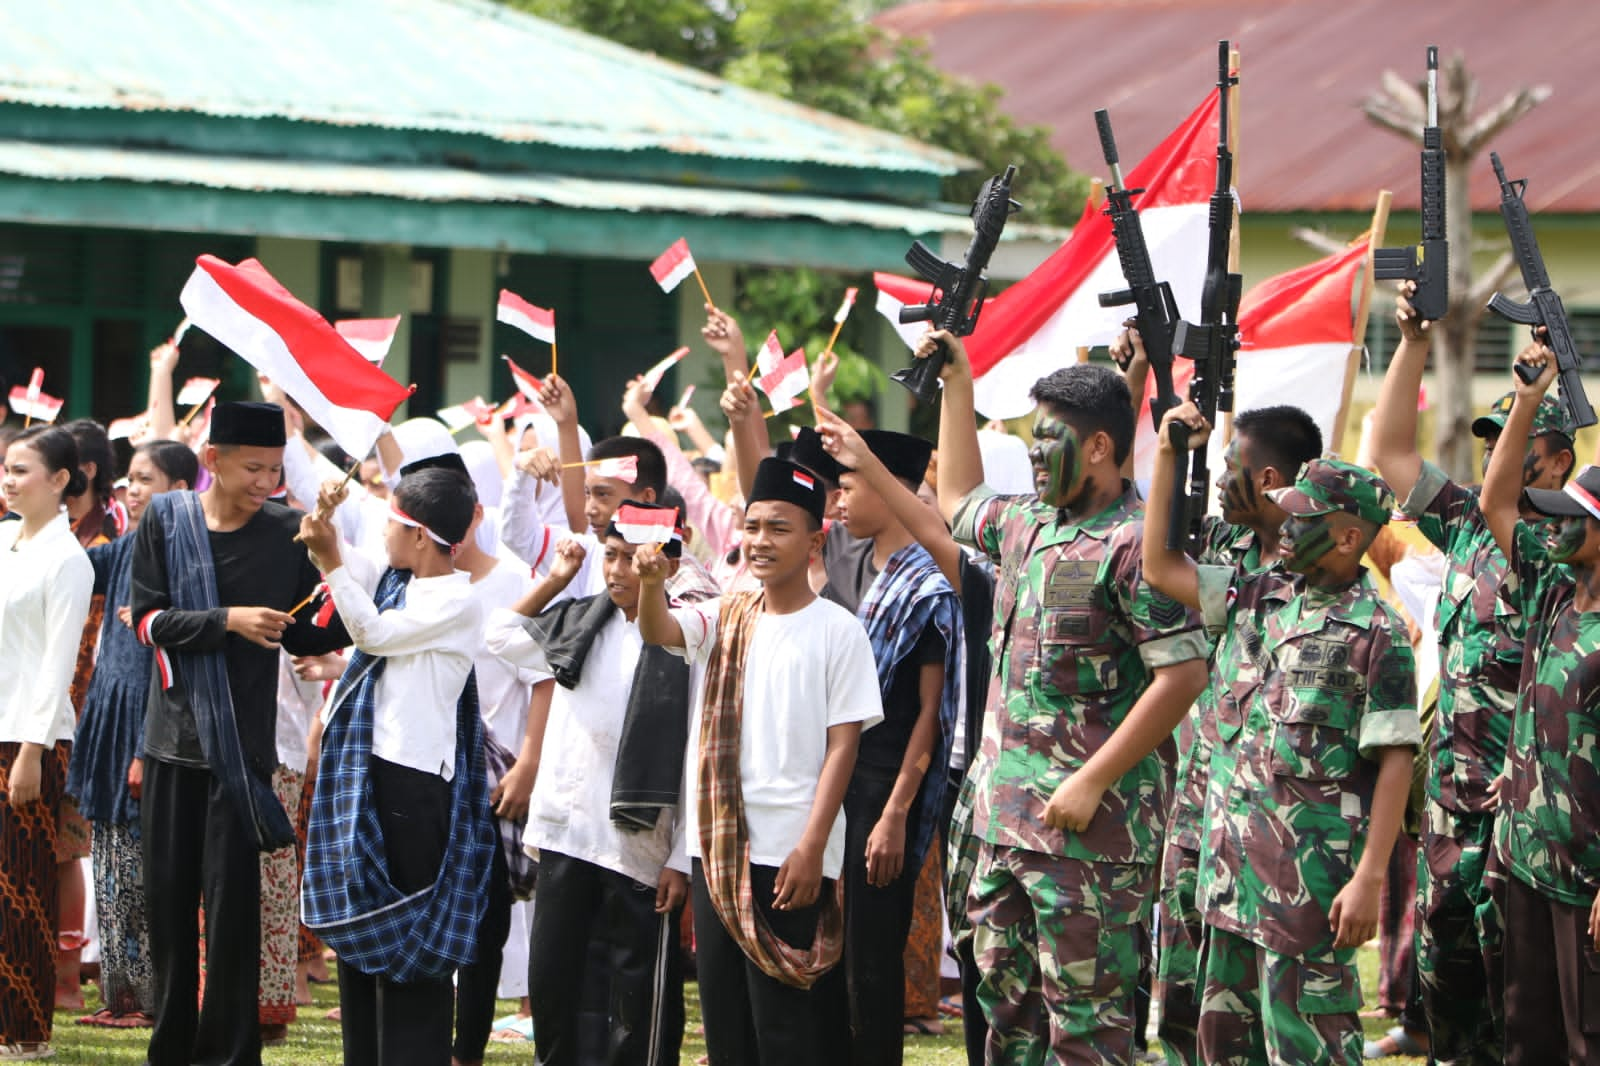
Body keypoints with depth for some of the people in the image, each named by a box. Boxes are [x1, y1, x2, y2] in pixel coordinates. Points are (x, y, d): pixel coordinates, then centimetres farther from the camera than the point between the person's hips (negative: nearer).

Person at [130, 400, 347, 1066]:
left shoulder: (287, 532, -1)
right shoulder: (165, 520, 1)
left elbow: (307, 637, 5)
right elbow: (147, 619, -5)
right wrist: (229, 621, -17)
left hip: (243, 743, -2)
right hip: (174, 736, 2)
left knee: (232, 899, -5)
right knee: (168, 895, 7)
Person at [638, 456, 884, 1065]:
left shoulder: (837, 629, -3)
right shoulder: (727, 618, 11)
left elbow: (842, 745, -6)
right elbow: (660, 632, -8)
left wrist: (812, 847, -13)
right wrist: (650, 584, -30)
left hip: (791, 853, -5)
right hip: (717, 843, 5)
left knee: (782, 1016, -5)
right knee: (722, 1011, 9)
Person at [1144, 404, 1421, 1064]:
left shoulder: (1377, 633, -9)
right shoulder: (1255, 598, 11)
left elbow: (1395, 762, -12)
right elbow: (1159, 567, 11)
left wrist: (1370, 877, -18)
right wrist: (1167, 456, 5)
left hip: (1313, 872, -7)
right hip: (1232, 862, 7)